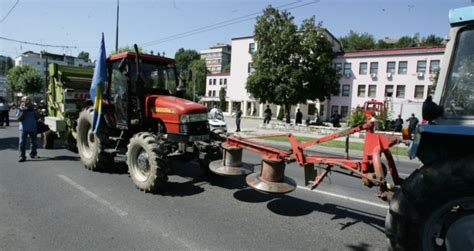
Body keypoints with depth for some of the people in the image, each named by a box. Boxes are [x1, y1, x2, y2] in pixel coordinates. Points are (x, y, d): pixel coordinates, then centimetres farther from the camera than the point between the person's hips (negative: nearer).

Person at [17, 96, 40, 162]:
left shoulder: (33, 108, 4)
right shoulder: (20, 109, -2)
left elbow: (37, 117, 2)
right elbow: (19, 119, -12)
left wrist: (35, 111, -14)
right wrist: (24, 112, -21)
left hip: (33, 128, 3)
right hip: (24, 129, -3)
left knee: (33, 142, 13)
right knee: (22, 142, -8)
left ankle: (33, 154, 30)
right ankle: (22, 157, -5)